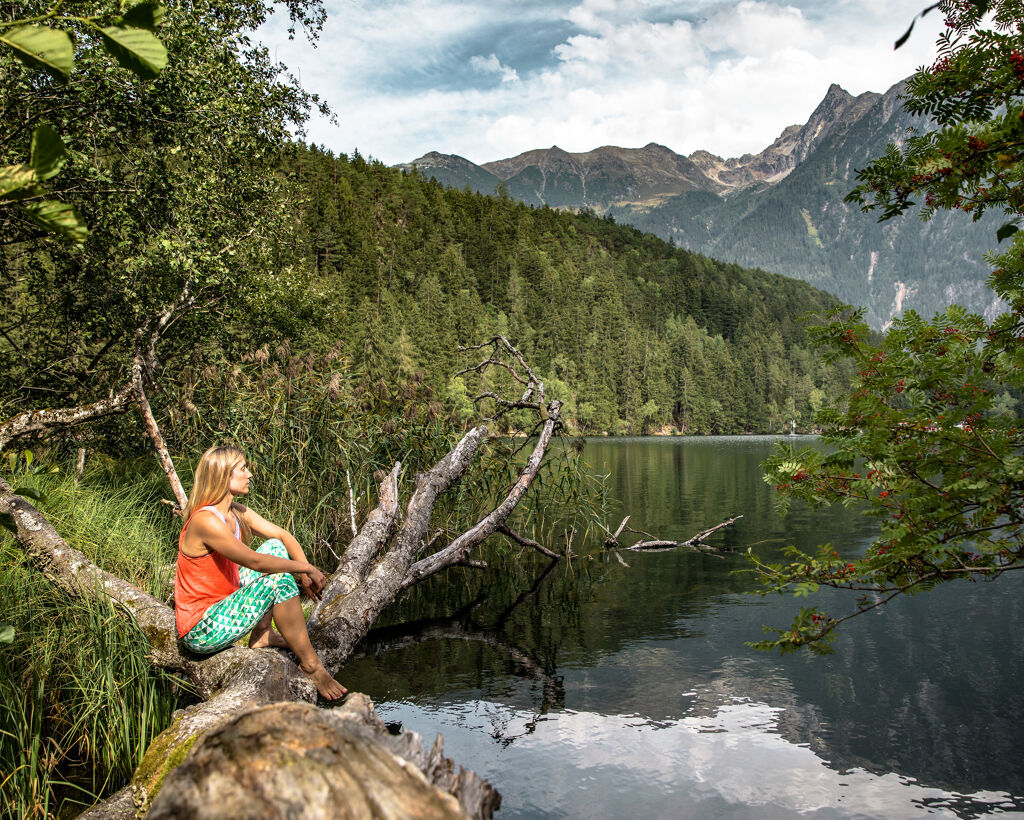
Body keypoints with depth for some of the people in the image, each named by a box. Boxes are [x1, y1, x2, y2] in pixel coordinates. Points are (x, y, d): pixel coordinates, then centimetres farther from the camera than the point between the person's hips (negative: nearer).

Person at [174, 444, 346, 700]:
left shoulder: (237, 513, 4)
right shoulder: (206, 521, -24)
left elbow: (284, 536, 8)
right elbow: (255, 561, -27)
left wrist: (305, 572, -7)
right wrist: (306, 568, -16)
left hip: (221, 607, 9)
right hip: (201, 635, -9)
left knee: (275, 547, 5)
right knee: (278, 580, -23)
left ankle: (262, 635, 2)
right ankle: (311, 664, -12)